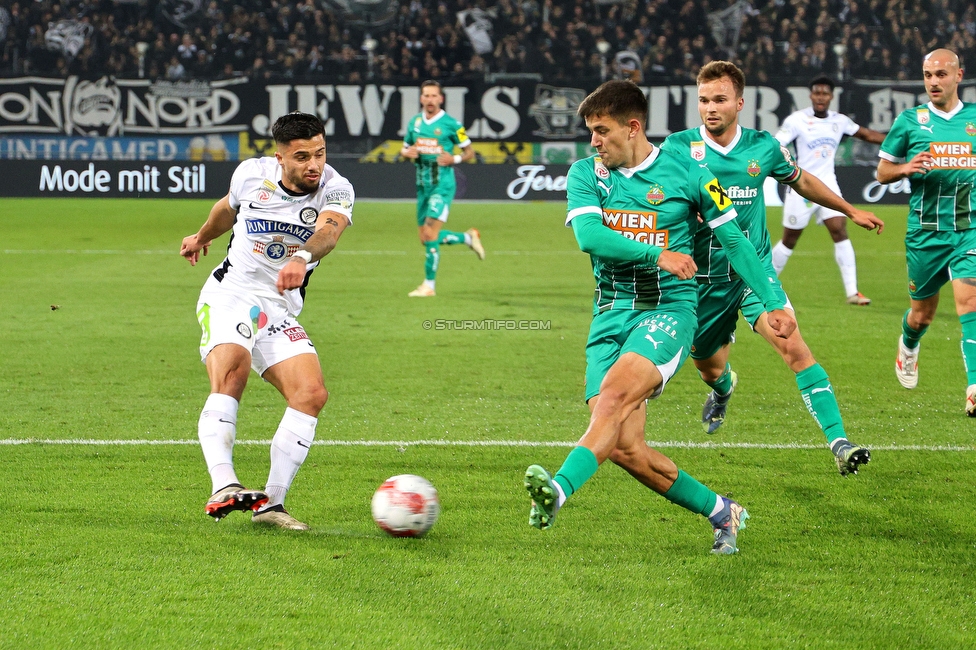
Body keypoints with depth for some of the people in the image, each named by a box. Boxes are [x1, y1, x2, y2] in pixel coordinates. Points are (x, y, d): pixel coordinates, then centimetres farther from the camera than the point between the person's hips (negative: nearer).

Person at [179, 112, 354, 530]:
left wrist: (302, 257, -57)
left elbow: (329, 230, -34)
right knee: (232, 370, -30)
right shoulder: (251, 174, -4)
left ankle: (270, 503, -8)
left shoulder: (335, 190, -10)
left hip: (280, 312, 2)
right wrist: (202, 237, 42)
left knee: (312, 394, -16)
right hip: (230, 294, -2)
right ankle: (223, 488, -43)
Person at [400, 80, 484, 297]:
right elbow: (404, 149, 20)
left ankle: (429, 285, -4)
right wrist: (407, 153, -3)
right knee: (426, 239, 10)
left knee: (430, 235, -13)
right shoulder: (414, 122, 9)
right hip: (422, 185, 7)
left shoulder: (451, 124, -6)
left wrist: (454, 159, -17)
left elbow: (469, 152, 2)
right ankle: (468, 237, 33)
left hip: (442, 185, -6)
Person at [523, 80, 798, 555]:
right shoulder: (585, 173, 6)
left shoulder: (685, 175, 1)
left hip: (670, 307, -4)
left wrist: (774, 302, 8)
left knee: (615, 394, -32)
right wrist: (656, 254, -21)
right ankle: (721, 512, 10)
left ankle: (559, 489, -46)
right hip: (611, 314, 4)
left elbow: (734, 240, 10)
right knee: (623, 447, -7)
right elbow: (588, 234, -12)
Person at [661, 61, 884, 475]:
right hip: (702, 277, 1)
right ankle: (723, 390, 56)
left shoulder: (763, 147, -3)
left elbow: (801, 181, 17)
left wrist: (851, 211, 26)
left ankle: (839, 443, -24)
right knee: (709, 367, 15)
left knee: (794, 347, -21)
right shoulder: (678, 147, -10)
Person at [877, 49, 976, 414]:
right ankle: (908, 345, 48)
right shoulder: (910, 121, 1)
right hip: (925, 230, 0)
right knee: (922, 313, 12)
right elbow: (882, 172, 7)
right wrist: (905, 168, -14)